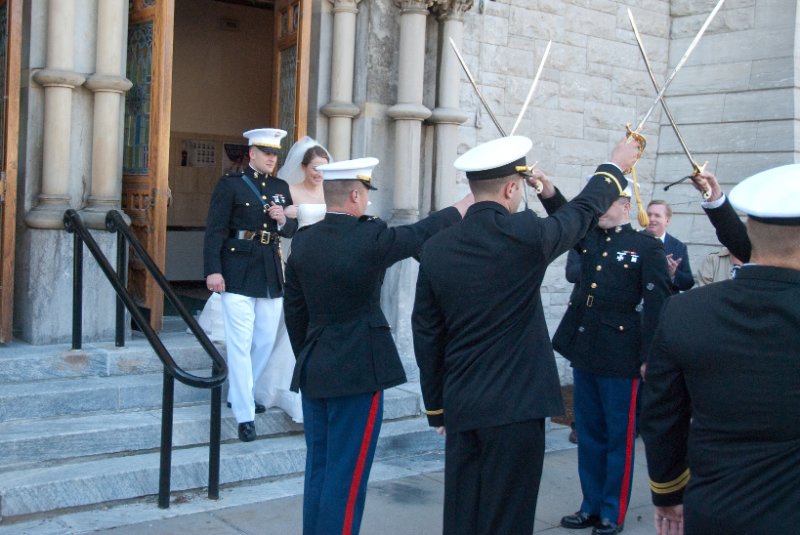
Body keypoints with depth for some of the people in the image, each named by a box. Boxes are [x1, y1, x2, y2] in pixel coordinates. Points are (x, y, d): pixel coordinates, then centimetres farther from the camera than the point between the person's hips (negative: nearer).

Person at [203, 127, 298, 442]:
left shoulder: (281, 188, 13)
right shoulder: (230, 184, -2)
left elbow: (293, 230, 16)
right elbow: (215, 230, -6)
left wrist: (283, 221, -7)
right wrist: (213, 270, -14)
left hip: (272, 275, 6)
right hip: (238, 273, -6)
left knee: (265, 341, 13)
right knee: (240, 344, -6)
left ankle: (238, 395, 33)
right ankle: (245, 415, 0)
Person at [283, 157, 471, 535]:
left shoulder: (303, 241, 2)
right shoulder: (369, 237, -15)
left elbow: (294, 310, 9)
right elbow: (422, 233, -1)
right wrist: (466, 204, 13)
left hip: (313, 371, 7)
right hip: (357, 372, -7)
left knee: (318, 469, 17)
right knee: (346, 478, 1)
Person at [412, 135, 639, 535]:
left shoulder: (436, 248, 1)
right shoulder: (525, 234, -12)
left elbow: (426, 333, 7)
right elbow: (584, 210, 7)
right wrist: (616, 167, 26)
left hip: (460, 408, 5)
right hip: (515, 407, -5)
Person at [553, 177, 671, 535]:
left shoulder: (647, 246, -5)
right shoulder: (588, 238, 11)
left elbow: (657, 304, -9)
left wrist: (650, 357, -13)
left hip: (620, 356, -6)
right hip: (583, 349, 6)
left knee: (618, 437, 4)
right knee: (588, 434, 14)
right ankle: (591, 506, 25)